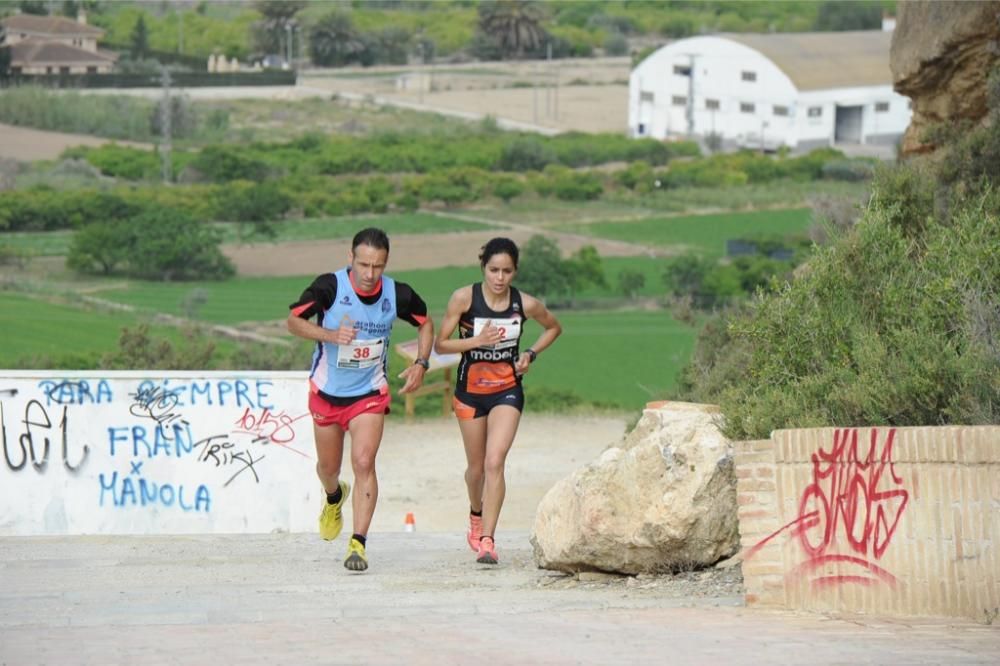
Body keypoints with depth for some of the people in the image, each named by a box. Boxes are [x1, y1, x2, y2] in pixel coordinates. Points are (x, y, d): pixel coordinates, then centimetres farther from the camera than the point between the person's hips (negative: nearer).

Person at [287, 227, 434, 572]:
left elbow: (425, 323, 8)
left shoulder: (398, 294, -12)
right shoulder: (330, 286, -19)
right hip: (326, 390, 1)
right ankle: (334, 496, 53)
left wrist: (421, 364, -5)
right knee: (328, 467, 16)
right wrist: (330, 334, -27)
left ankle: (358, 543, -17)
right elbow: (293, 320, -10)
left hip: (370, 393, -1)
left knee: (363, 463, -18)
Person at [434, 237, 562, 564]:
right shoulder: (464, 298, -12)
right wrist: (477, 340, -22)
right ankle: (476, 515, 47)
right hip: (470, 392, 1)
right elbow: (440, 344, -8)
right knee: (477, 466, 15)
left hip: (507, 391, -1)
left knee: (494, 463, -18)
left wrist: (530, 353, -2)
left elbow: (554, 328, 13)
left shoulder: (526, 304, -8)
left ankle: (487, 539, -18)